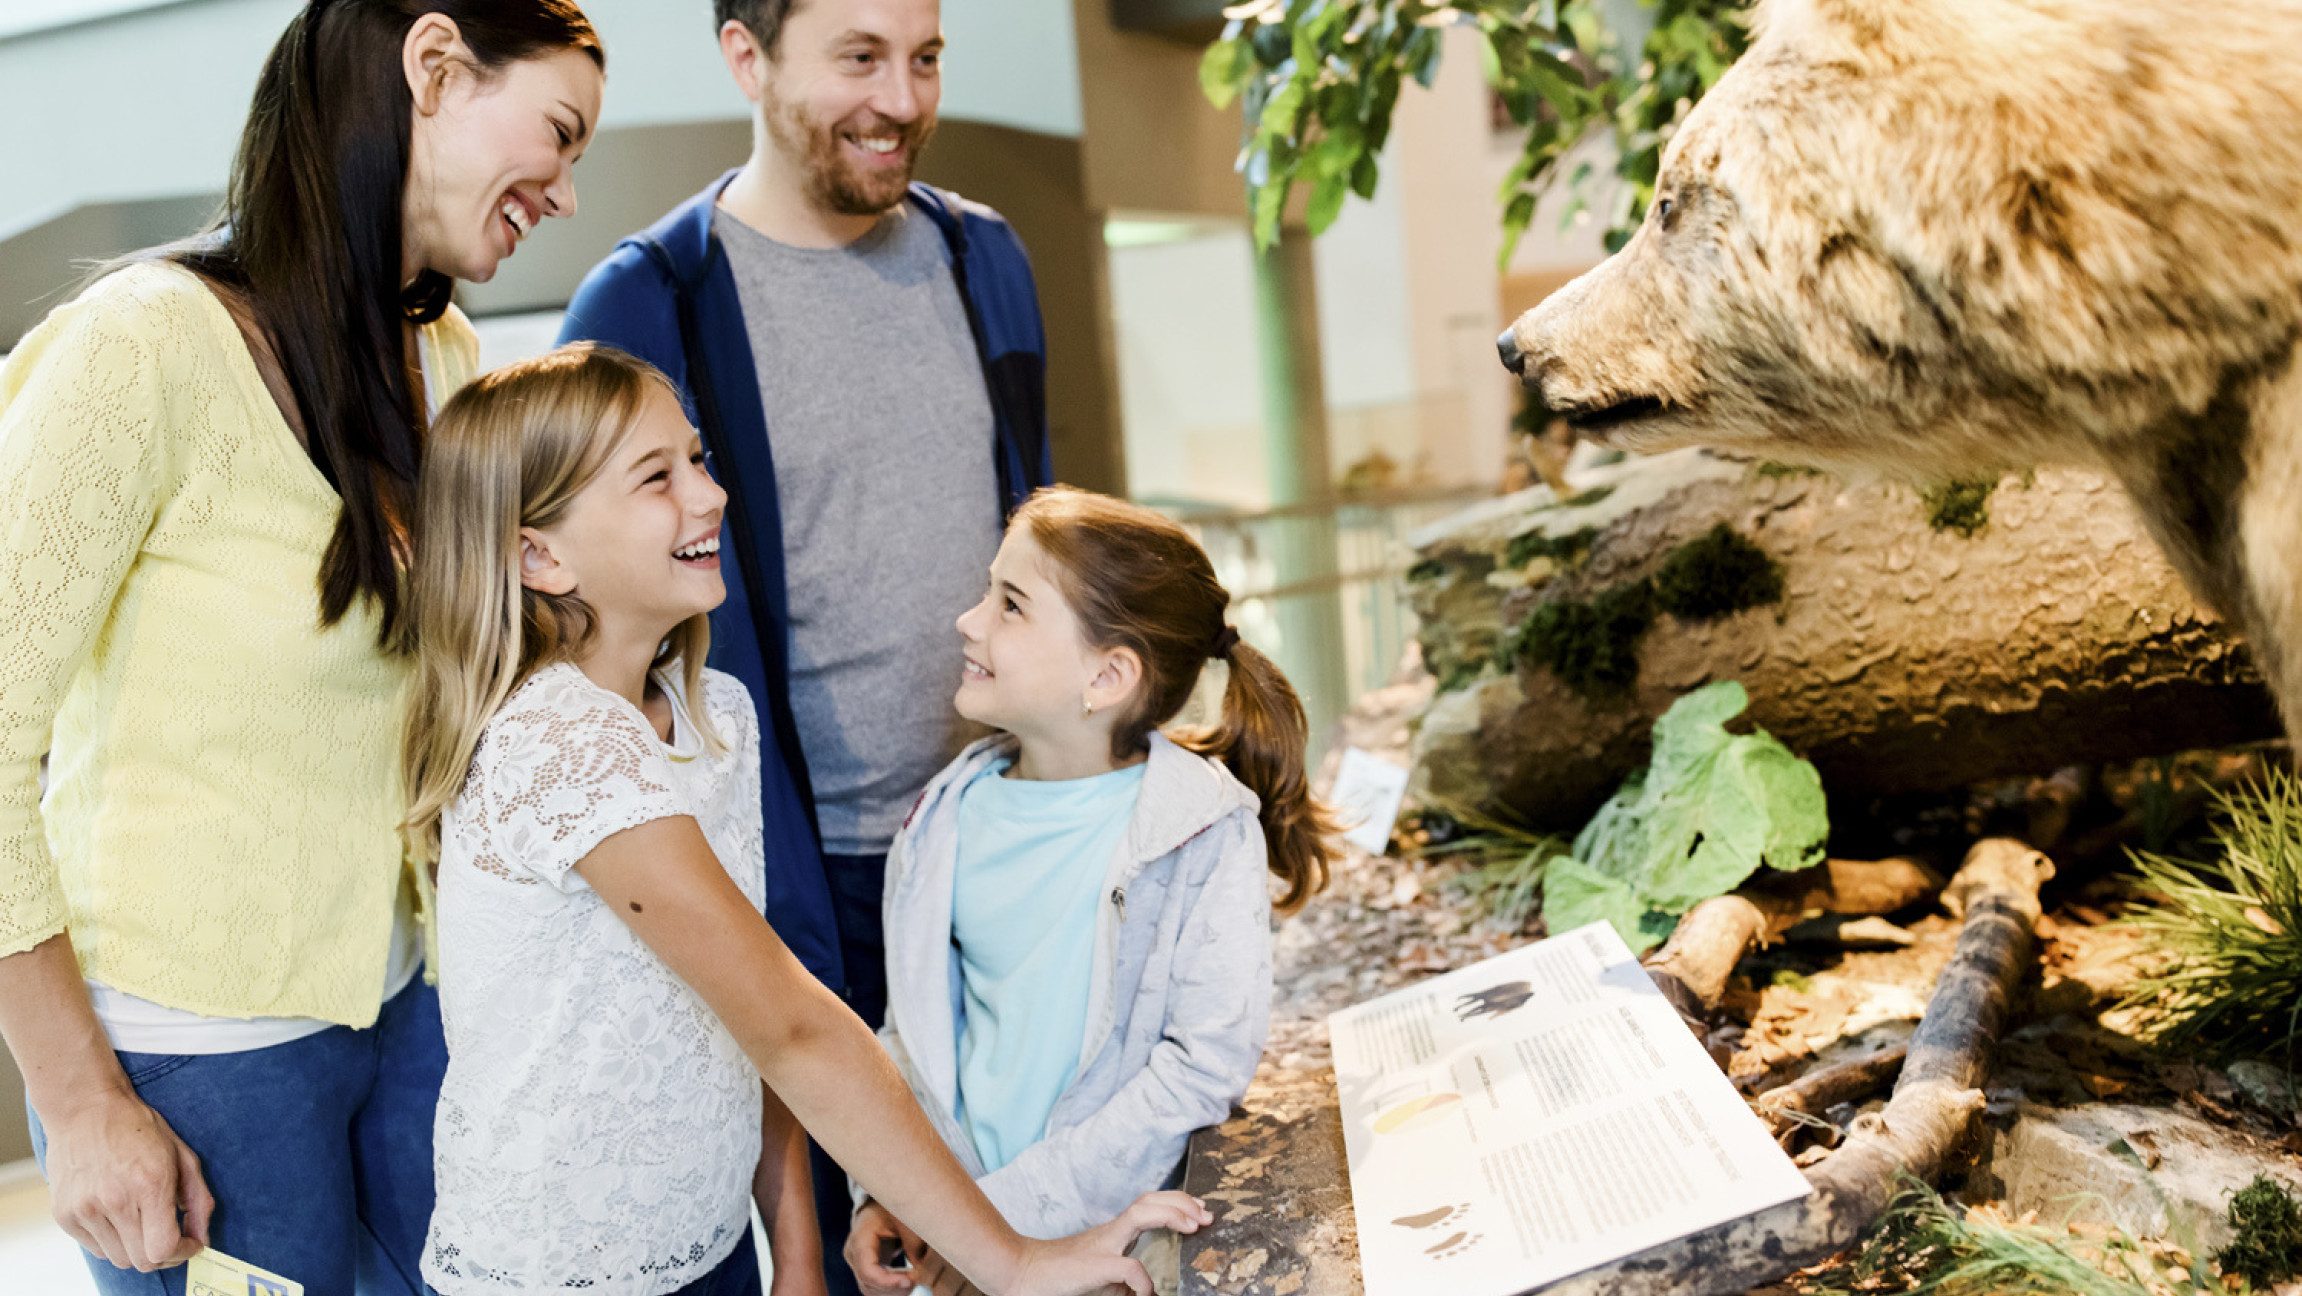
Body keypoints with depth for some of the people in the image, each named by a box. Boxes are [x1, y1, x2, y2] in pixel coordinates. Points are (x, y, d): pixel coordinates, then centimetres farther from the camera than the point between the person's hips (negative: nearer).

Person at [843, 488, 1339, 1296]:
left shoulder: (1204, 831, -9)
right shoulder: (949, 819, 5)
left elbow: (1209, 1061, -14)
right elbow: (912, 1025, 13)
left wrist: (1008, 1210, -15)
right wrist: (888, 1192, -2)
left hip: (1119, 1226, -3)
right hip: (956, 1212, 3)